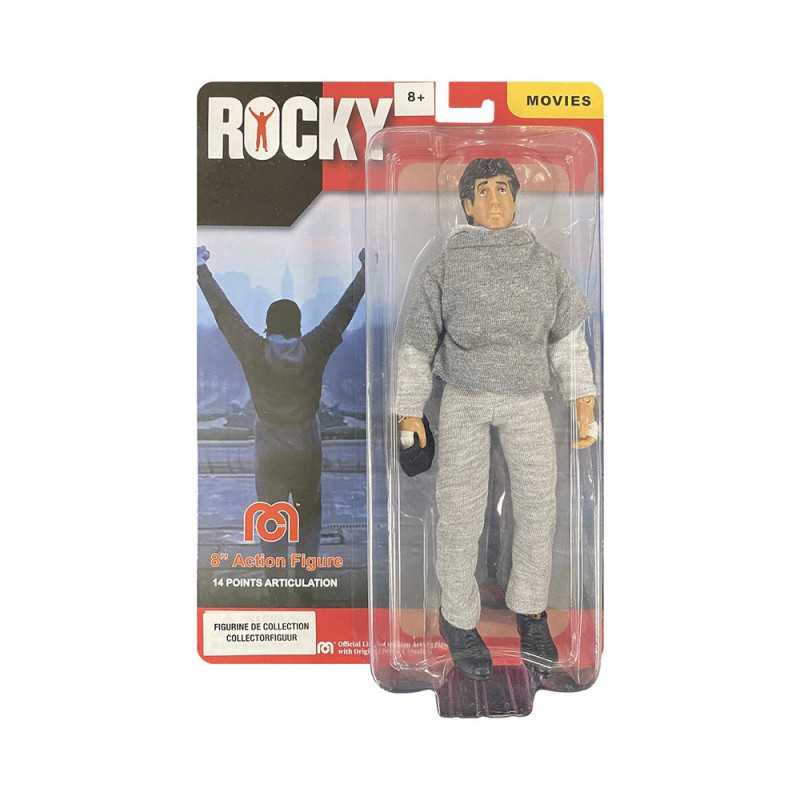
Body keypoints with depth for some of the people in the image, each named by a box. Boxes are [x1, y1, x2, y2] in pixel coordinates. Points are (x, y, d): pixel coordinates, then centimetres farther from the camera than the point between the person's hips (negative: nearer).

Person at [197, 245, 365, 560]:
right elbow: (344, 309, -3)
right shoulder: (314, 351, -10)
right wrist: (364, 268, 7)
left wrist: (201, 268, 4)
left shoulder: (254, 353, -12)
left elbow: (223, 311, -5)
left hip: (270, 454, -1)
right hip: (308, 450, 1)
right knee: (310, 512, 19)